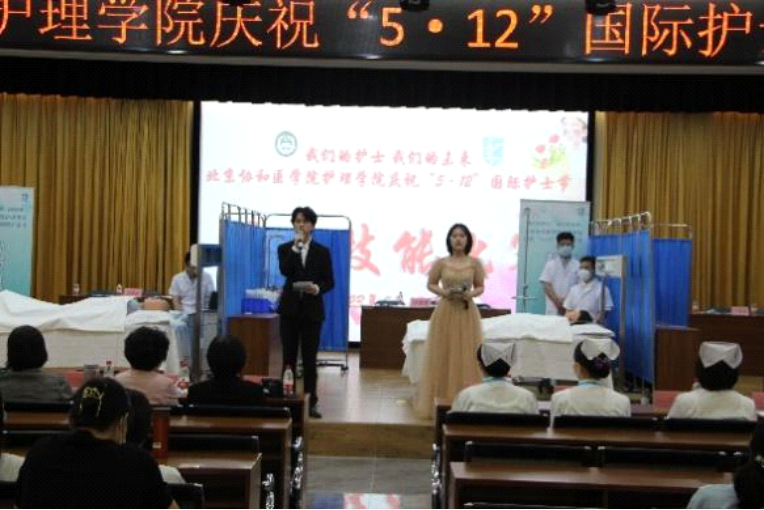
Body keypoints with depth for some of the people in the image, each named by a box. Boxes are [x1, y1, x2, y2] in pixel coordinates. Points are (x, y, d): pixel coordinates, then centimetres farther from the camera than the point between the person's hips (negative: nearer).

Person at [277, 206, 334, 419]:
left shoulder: (322, 251, 6)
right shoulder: (285, 248, 6)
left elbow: (330, 282, 3)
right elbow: (285, 271, -14)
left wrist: (318, 288, -17)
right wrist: (295, 247, -17)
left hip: (312, 309, 0)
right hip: (290, 308, 1)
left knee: (310, 359, 0)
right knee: (289, 358, 3)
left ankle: (311, 403, 6)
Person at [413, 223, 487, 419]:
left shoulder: (475, 263, 2)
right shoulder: (441, 263, 0)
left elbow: (481, 287, 8)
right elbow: (430, 284, 7)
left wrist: (472, 294, -13)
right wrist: (443, 292, -12)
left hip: (467, 313, 0)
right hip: (445, 312, 0)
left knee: (466, 358, 1)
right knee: (442, 358, 2)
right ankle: (439, 404, 11)